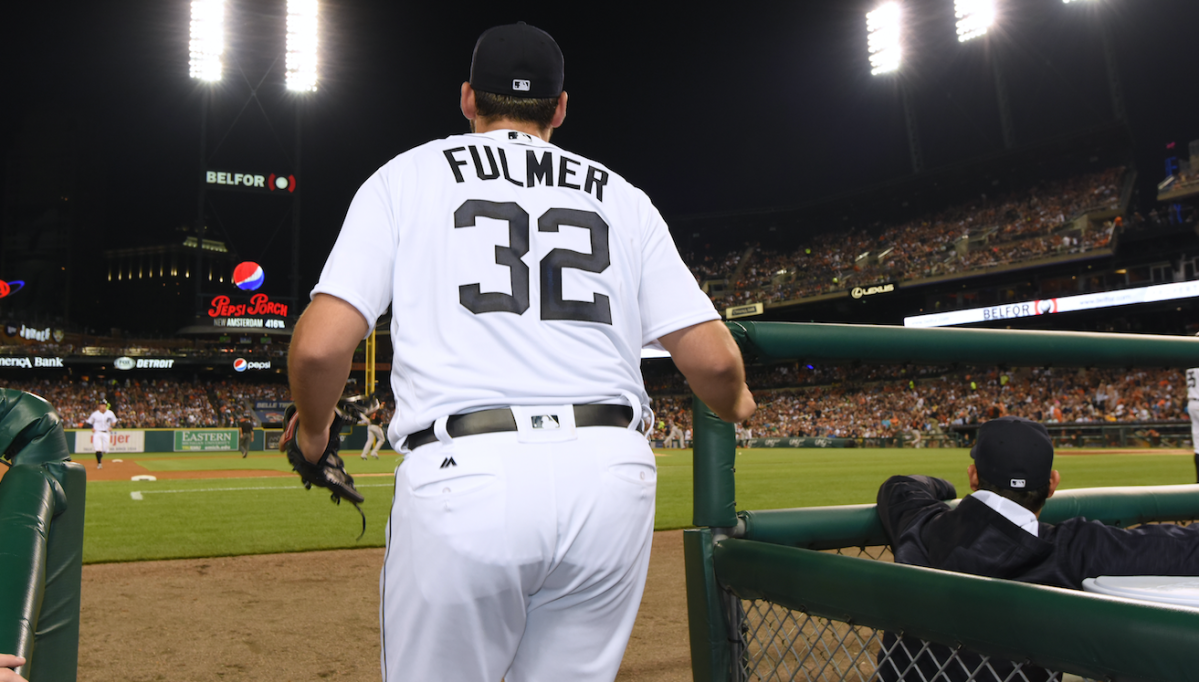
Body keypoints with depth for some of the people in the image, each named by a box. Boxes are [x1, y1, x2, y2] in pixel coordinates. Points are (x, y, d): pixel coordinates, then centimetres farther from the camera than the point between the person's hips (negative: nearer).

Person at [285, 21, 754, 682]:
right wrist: (734, 404, 30)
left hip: (461, 476, -2)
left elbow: (320, 346, -2)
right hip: (612, 478, 3)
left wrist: (313, 430, 20)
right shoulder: (621, 197, 16)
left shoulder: (406, 175, 11)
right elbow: (712, 357, 6)